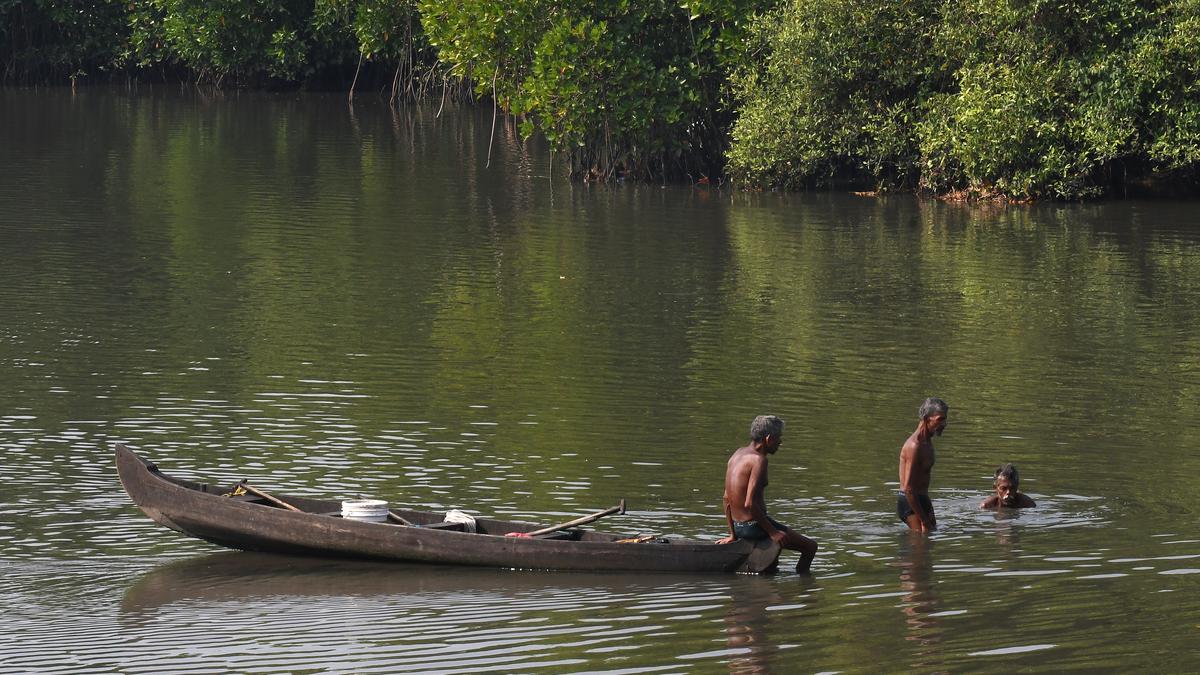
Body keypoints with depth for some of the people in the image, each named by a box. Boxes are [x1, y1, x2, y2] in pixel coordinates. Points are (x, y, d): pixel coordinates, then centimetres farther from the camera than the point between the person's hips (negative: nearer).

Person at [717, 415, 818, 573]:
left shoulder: (737, 454, 8)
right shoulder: (758, 460, -19)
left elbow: (727, 499, 13)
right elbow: (749, 504, -25)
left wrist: (733, 534, 19)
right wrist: (772, 532, -17)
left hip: (738, 526, 9)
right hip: (754, 526, -9)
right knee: (810, 547, -2)